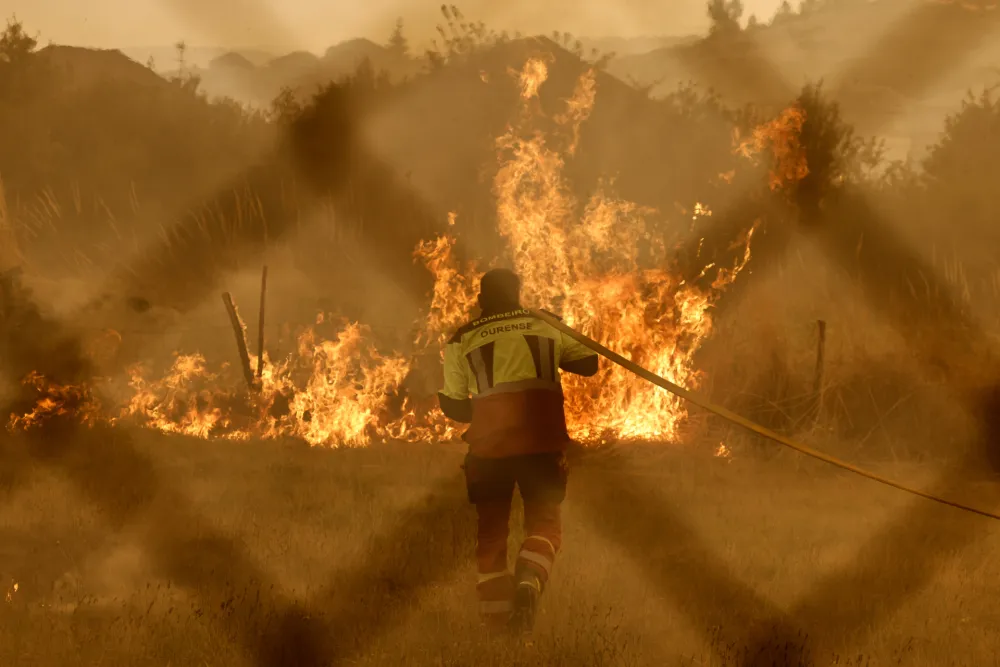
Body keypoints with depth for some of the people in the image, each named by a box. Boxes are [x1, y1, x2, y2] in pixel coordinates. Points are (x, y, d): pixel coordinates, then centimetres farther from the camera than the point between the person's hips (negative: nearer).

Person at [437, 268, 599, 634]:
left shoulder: (461, 341, 8)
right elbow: (588, 363, 21)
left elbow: (454, 406, 7)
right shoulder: (547, 327, 11)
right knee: (544, 522, 9)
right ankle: (528, 581, -21)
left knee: (491, 528, 13)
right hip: (542, 440, 0)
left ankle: (496, 616, 6)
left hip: (488, 443, 0)